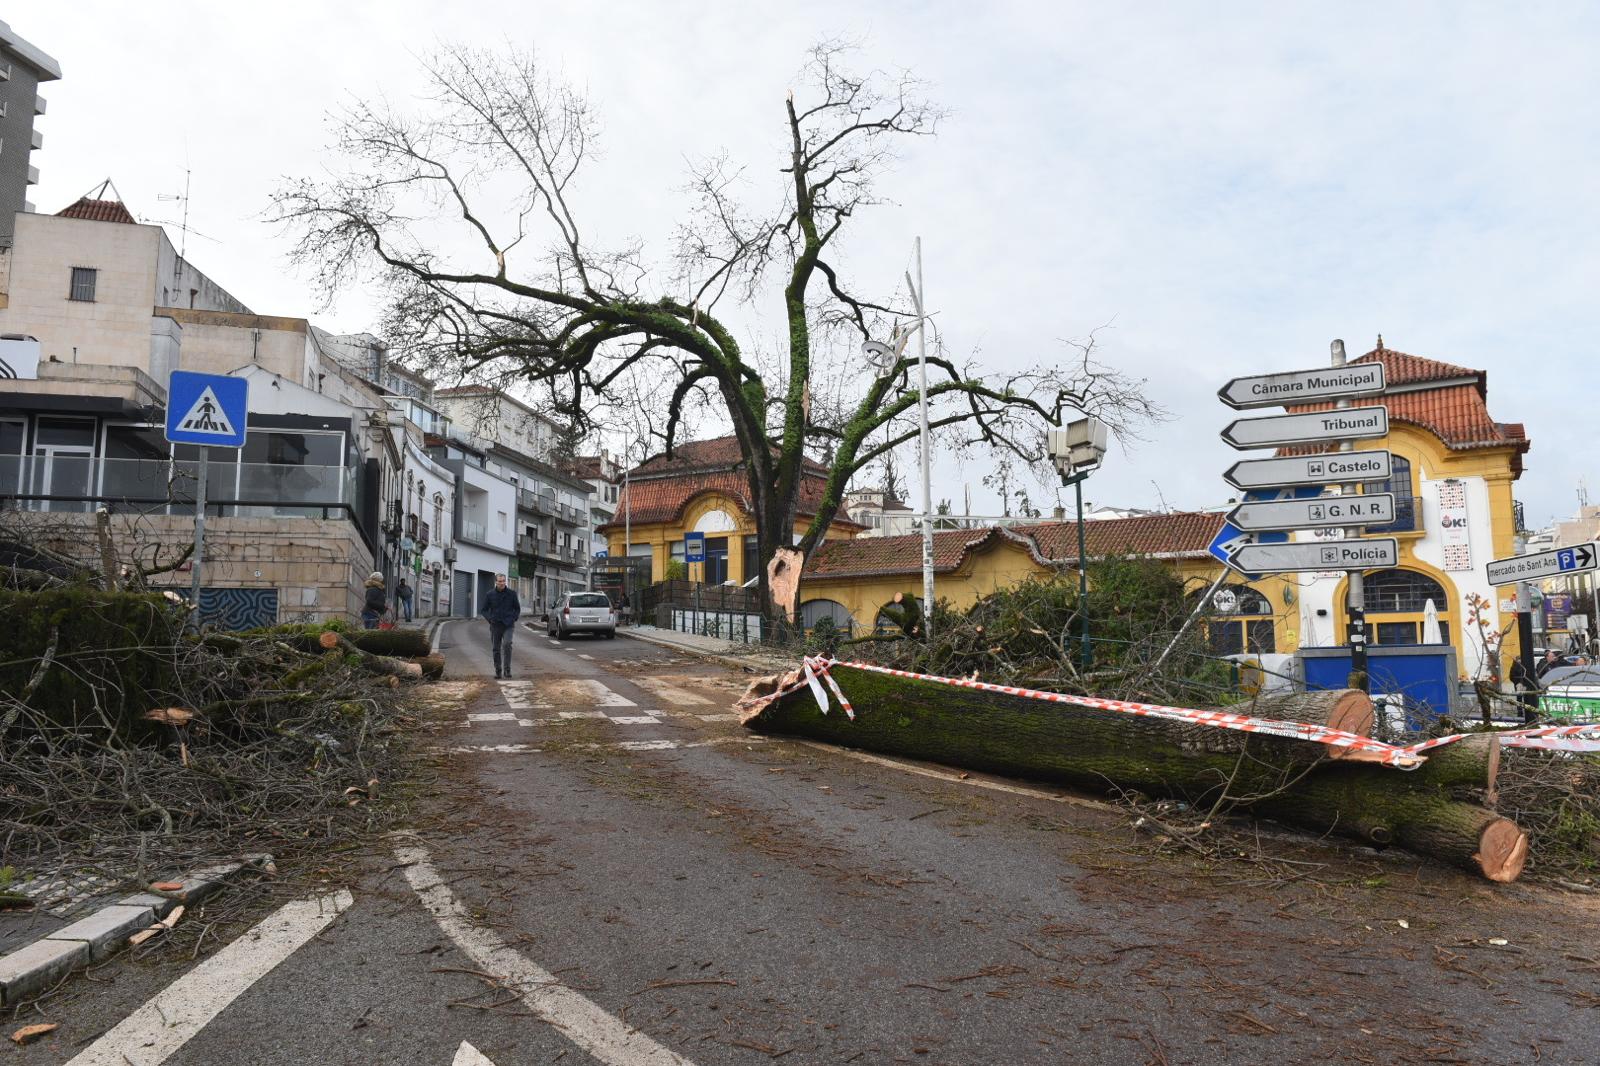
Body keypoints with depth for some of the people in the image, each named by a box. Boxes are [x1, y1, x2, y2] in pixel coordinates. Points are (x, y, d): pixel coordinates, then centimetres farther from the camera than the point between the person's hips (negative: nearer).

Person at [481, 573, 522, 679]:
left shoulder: (512, 593, 1)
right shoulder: (490, 594, 1)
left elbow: (517, 608, 12)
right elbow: (484, 610, 10)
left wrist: (514, 619, -1)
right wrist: (490, 619, -4)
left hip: (508, 625, -2)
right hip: (495, 626, 2)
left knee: (507, 645, -20)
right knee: (496, 649, 5)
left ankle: (507, 670, -15)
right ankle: (498, 671, 17)